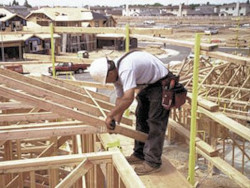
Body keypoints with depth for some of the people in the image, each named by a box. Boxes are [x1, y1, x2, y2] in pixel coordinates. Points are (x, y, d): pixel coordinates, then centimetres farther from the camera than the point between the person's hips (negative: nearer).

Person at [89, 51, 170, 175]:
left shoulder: (125, 70, -34)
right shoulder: (116, 73, -2)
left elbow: (128, 98, -41)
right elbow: (120, 98, 5)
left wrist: (110, 116, -29)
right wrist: (116, 122, 2)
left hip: (161, 84, -10)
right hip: (148, 85, 10)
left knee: (155, 123, -9)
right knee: (141, 118, 14)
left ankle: (152, 163, -2)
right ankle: (139, 155, 25)